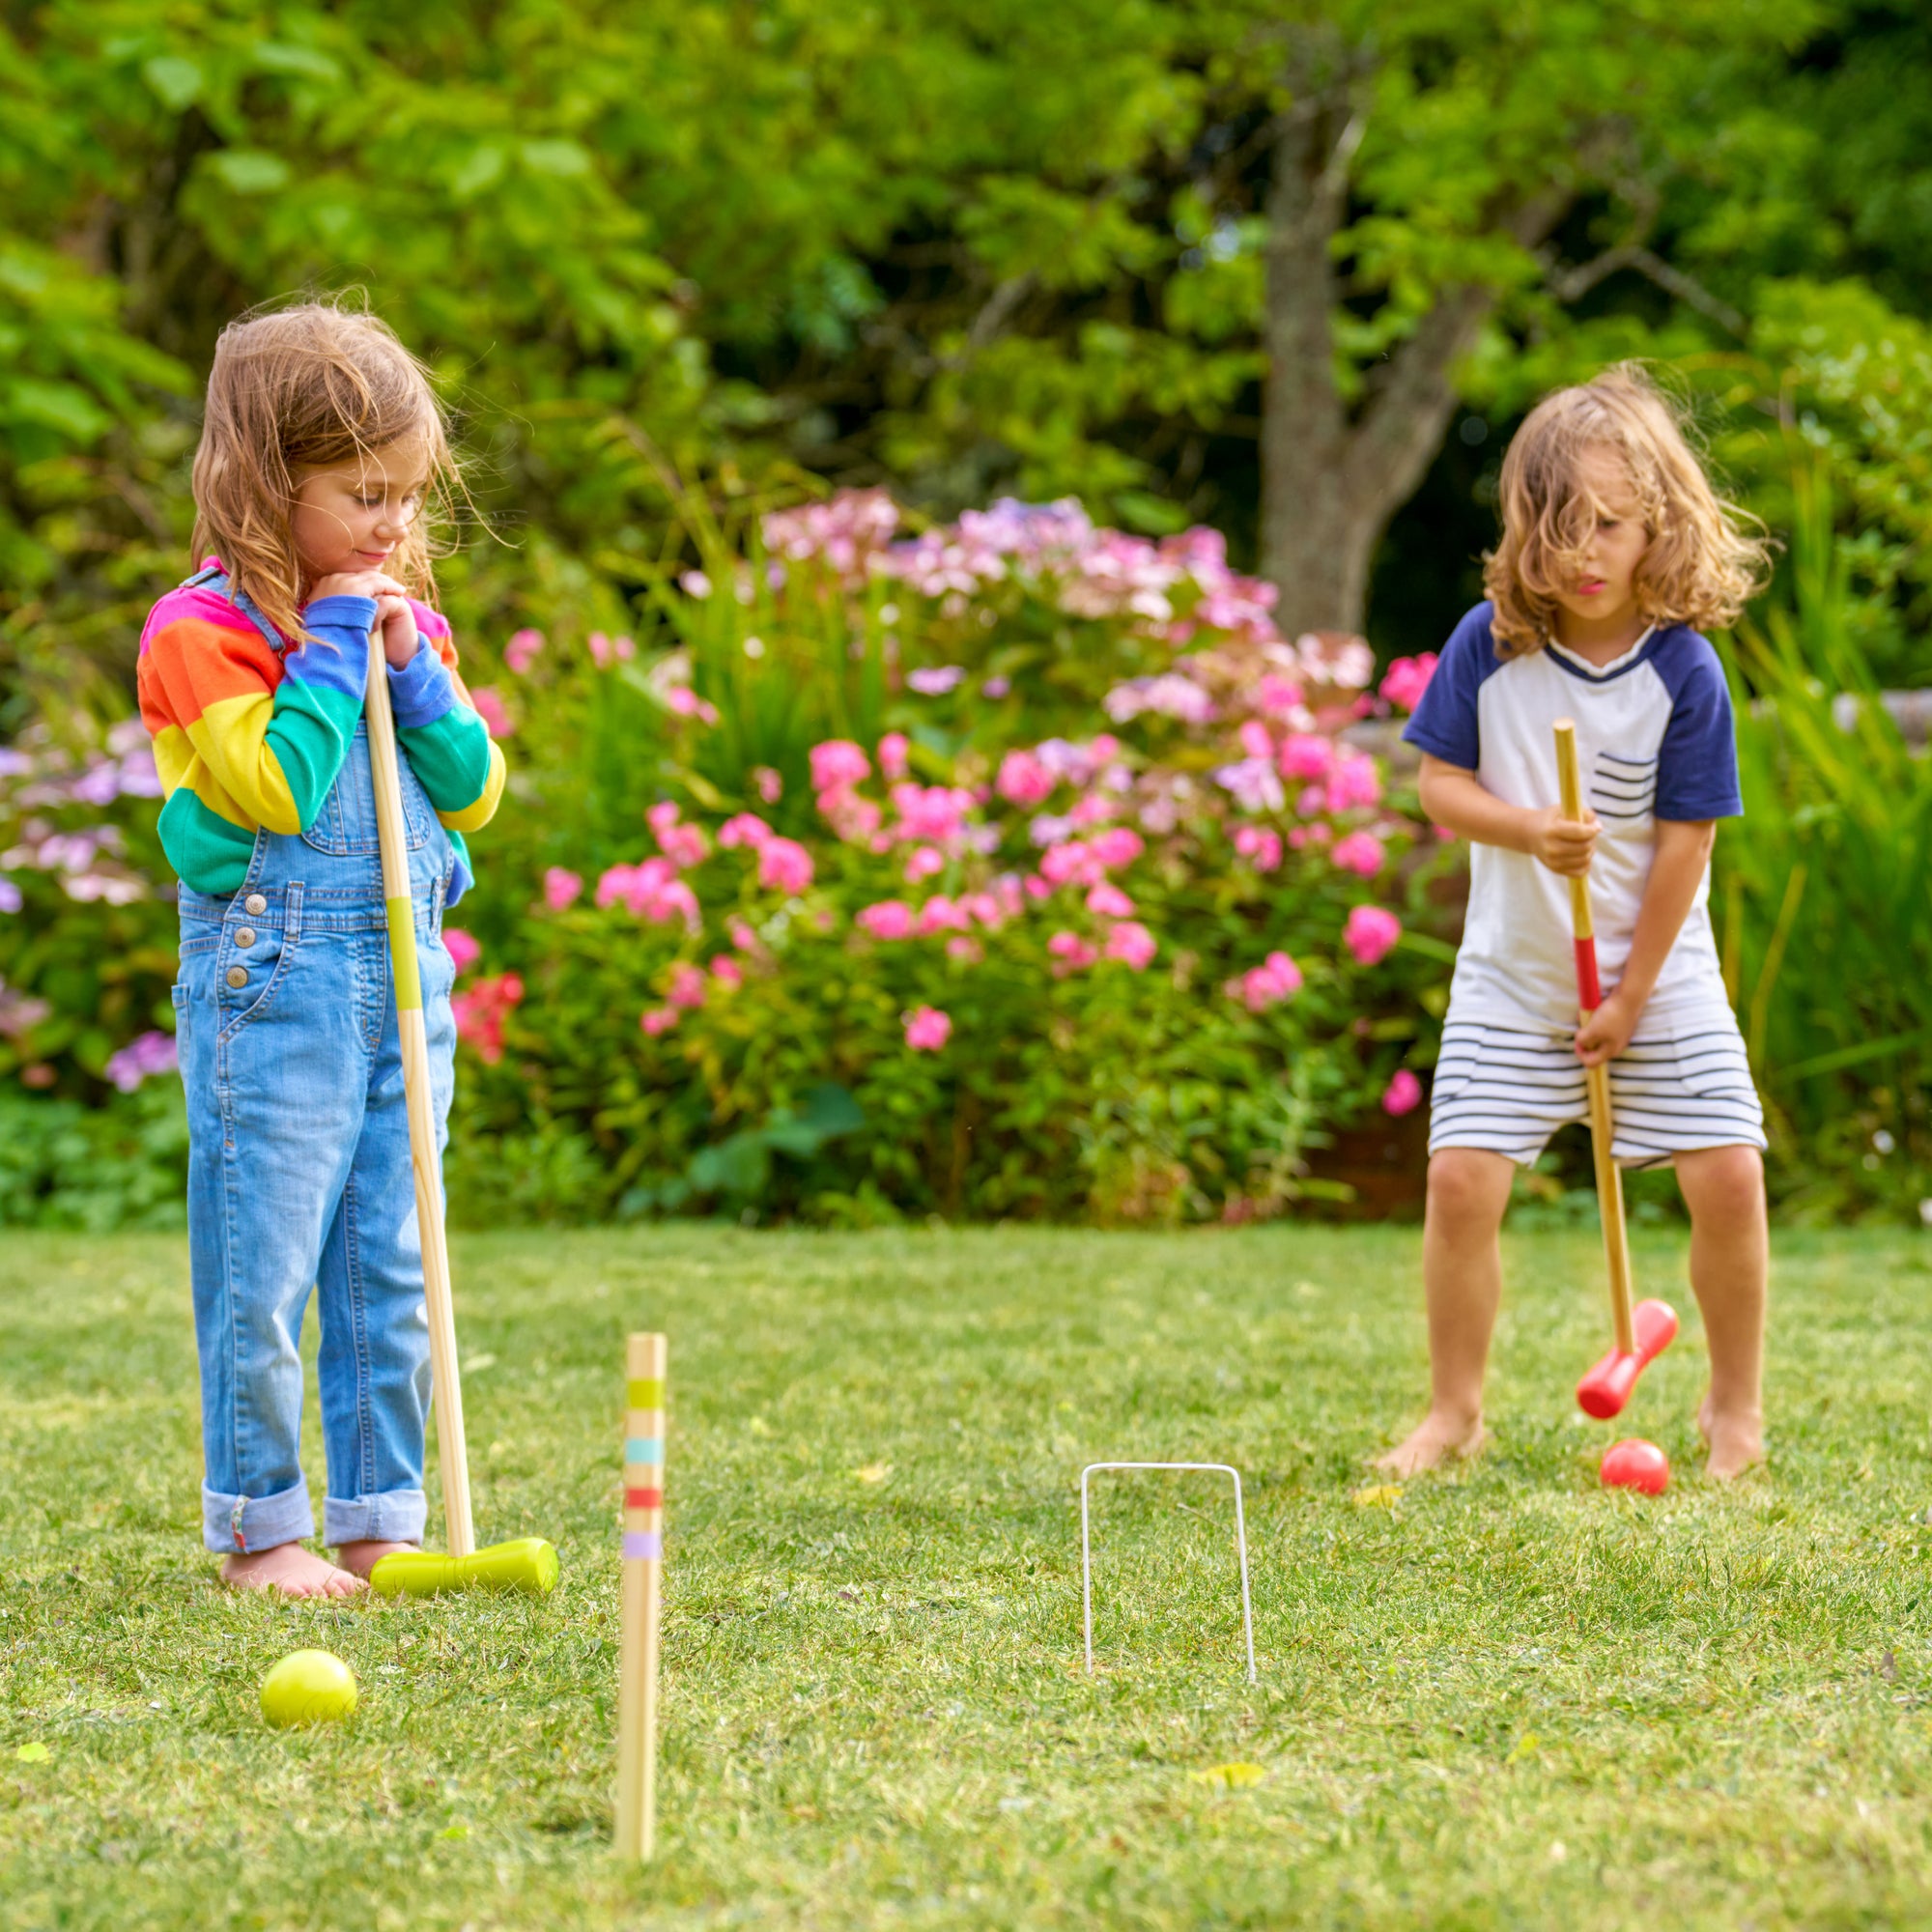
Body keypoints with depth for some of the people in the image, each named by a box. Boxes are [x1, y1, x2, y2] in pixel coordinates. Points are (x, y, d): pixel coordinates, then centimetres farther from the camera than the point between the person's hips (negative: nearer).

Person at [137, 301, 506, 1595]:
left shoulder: (404, 624, 14)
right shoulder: (205, 630, -8)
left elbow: (477, 792, 8)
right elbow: (272, 786, -19)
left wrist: (411, 666, -4)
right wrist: (333, 651, -14)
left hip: (406, 971, 7)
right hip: (271, 976, -7)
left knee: (394, 1269, 9)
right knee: (263, 1267, -3)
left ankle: (377, 1522, 17)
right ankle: (260, 1530, 7)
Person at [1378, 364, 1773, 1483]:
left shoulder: (1684, 672, -14)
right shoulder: (1488, 645, -9)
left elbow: (1684, 842, -10)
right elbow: (1439, 782, -4)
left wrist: (1631, 999, -9)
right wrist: (1529, 830, -25)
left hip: (1658, 971, -1)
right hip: (1513, 976, 1)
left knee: (1729, 1176, -8)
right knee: (1463, 1179, -7)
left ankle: (1736, 1408, 12)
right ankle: (1458, 1409, 11)